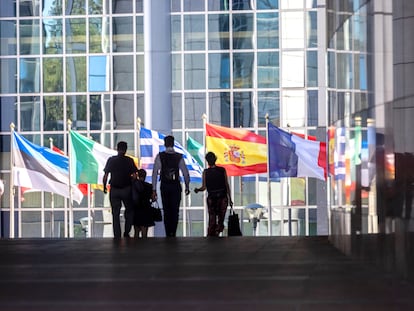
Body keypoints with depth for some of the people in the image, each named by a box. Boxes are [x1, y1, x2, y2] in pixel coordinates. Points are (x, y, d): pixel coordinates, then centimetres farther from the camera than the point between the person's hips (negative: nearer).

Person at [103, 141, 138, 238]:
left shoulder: (111, 160, -2)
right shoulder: (129, 161, -5)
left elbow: (105, 176, -2)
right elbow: (134, 174, -7)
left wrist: (104, 187, 11)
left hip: (114, 190, 1)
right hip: (126, 189, -1)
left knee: (115, 213, 7)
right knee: (129, 211, 17)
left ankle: (117, 235, 5)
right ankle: (126, 232, 9)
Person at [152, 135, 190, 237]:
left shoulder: (160, 156, -4)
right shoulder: (179, 157, -3)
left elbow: (155, 173, -7)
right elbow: (186, 173, -1)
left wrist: (154, 189, -3)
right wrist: (187, 186, 13)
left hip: (164, 186, 0)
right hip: (176, 186, 0)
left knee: (166, 211, 10)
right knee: (175, 211, 6)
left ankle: (168, 234, 10)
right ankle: (173, 233, -1)